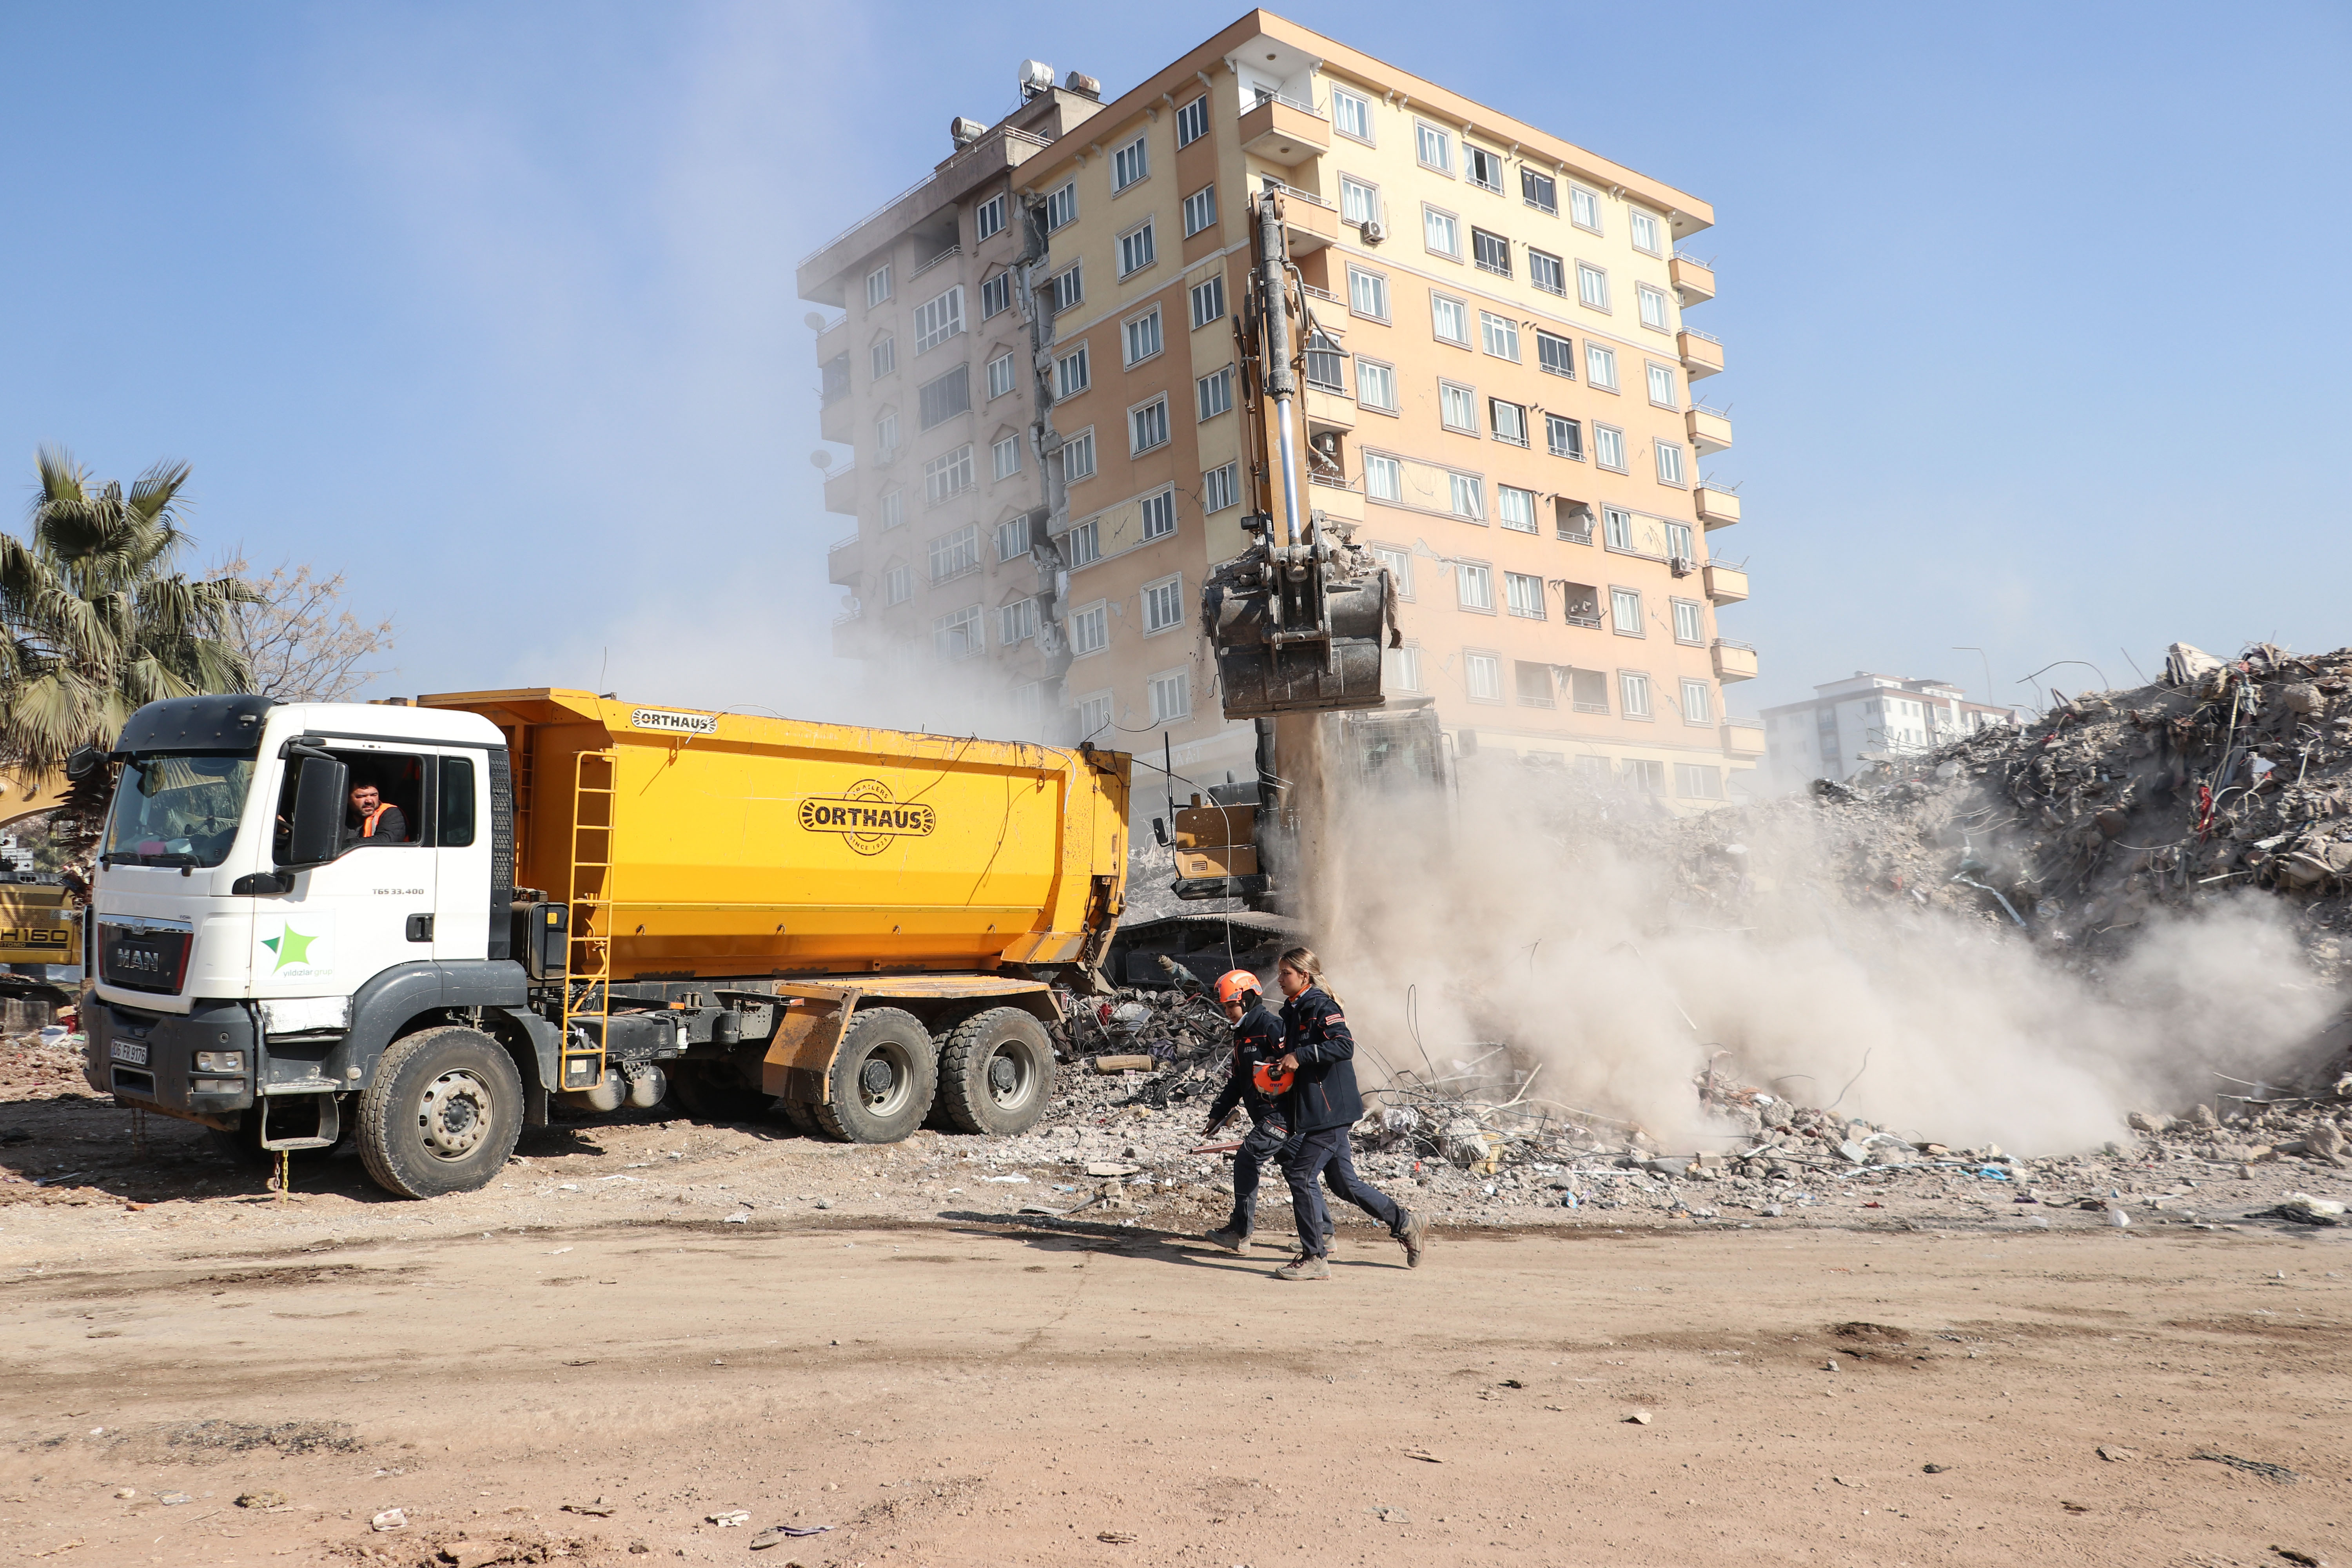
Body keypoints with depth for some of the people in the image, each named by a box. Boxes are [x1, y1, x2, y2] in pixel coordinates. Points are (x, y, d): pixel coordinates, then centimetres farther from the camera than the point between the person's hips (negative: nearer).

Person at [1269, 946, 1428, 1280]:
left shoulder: (1321, 1007, -13)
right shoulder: (1293, 1011, 14)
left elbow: (1344, 1046, -26)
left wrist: (1300, 1056, -26)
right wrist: (1282, 1063, 2)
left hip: (1329, 1111, -10)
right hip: (1313, 1111, 10)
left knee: (1300, 1175, -9)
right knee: (1344, 1182, 15)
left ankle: (1315, 1259, 0)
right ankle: (1406, 1224, 29)